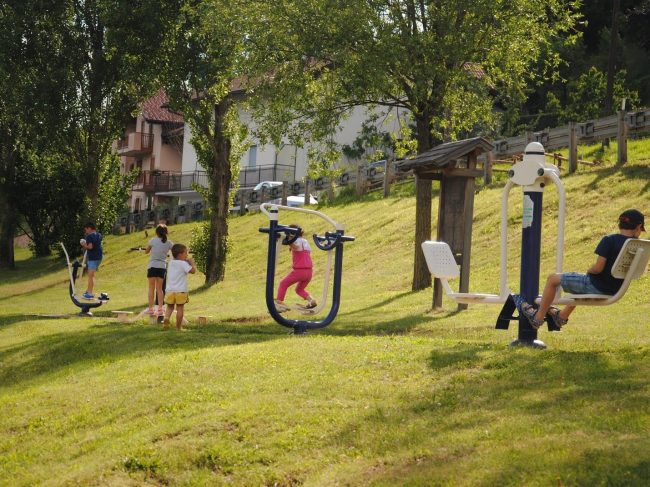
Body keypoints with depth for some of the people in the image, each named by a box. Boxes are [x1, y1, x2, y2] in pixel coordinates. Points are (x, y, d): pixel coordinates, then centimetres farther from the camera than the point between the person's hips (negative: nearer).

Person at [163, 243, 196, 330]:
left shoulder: (171, 262, 11)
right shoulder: (183, 263, -11)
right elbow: (193, 270, -18)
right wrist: (192, 263, -2)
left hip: (170, 290, 5)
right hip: (181, 290, -5)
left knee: (170, 307, 13)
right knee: (180, 308, 2)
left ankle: (166, 318, -17)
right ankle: (178, 327, 4)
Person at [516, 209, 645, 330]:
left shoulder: (609, 240, -20)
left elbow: (598, 268, -24)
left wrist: (589, 270, -1)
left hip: (596, 286, -7)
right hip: (614, 290, 7)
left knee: (553, 279, 11)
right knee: (581, 282, 40)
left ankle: (537, 317, 20)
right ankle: (562, 316, 51)